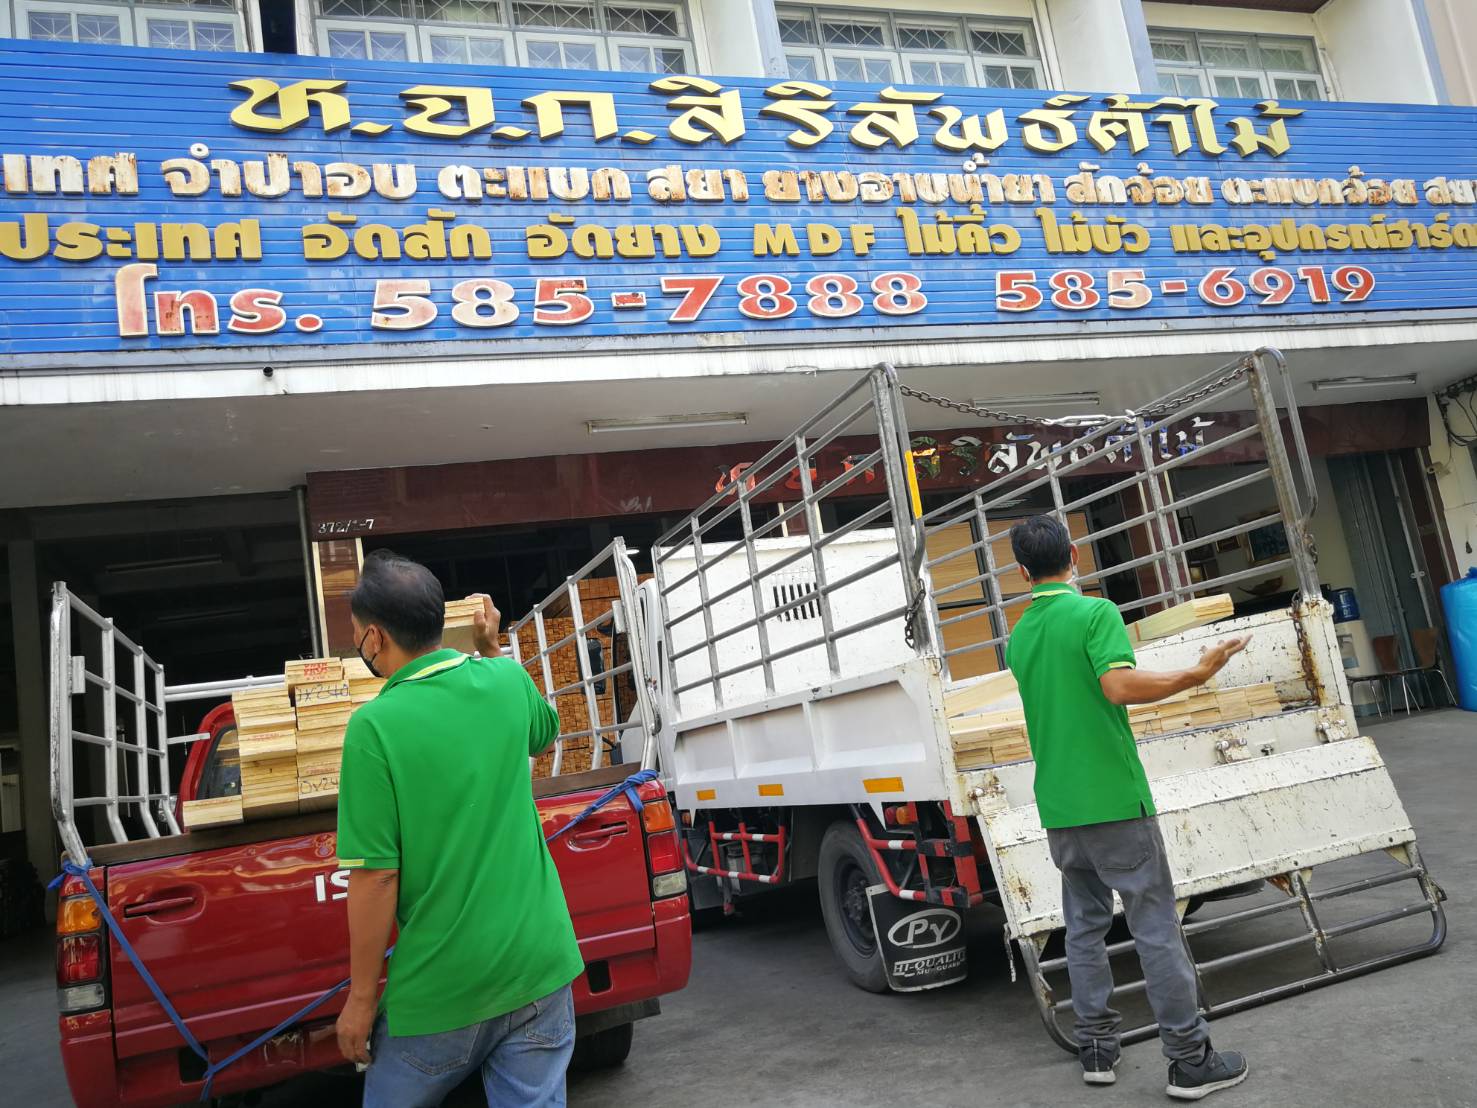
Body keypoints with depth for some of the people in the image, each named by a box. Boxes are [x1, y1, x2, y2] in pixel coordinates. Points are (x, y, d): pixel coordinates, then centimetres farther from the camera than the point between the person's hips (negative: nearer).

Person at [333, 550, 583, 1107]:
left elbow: (376, 875, -15)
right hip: (541, 962, 4)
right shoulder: (507, 679, -1)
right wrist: (491, 649, 22)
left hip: (445, 986, -4)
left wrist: (361, 998, -4)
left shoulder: (376, 725, -17)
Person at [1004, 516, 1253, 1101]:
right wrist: (1196, 674, -15)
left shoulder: (1018, 636, 10)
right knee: (1156, 927, 2)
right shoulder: (1096, 612, -10)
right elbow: (1120, 686, -24)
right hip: (1114, 801, -6)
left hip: (1058, 807, 6)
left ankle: (1097, 1048, 21)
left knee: (1084, 927, 15)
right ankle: (1190, 1060, 9)